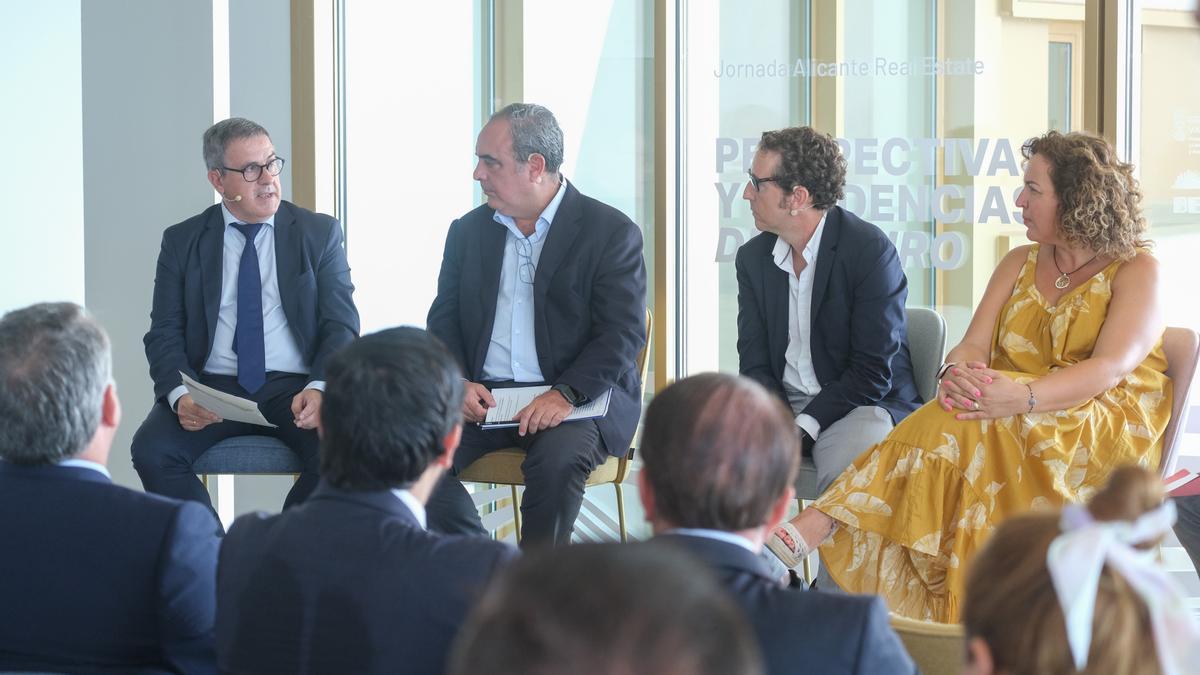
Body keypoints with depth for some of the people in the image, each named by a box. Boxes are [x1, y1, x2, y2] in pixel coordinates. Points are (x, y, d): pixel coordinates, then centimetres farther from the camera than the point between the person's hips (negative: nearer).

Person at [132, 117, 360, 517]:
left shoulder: (320, 233, 8)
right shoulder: (182, 241, 10)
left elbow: (341, 326, 3)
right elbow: (165, 333, 5)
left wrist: (319, 387, -18)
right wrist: (179, 394, -17)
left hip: (294, 389, -1)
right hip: (211, 388, 1)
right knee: (152, 451, -28)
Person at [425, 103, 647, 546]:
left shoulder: (612, 232, -1)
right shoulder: (468, 231, 14)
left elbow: (624, 334, -9)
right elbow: (443, 321, 13)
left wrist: (566, 393, -24)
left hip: (581, 395, -4)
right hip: (481, 398, 4)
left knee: (557, 458, -36)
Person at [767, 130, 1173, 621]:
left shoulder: (1137, 270, 0)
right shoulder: (1020, 263, 17)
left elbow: (1111, 367, -17)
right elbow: (972, 346, 5)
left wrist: (1023, 397, -34)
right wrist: (957, 373, -22)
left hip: (1107, 429, -5)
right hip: (1011, 424, 5)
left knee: (969, 425, -33)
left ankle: (816, 527, -41)